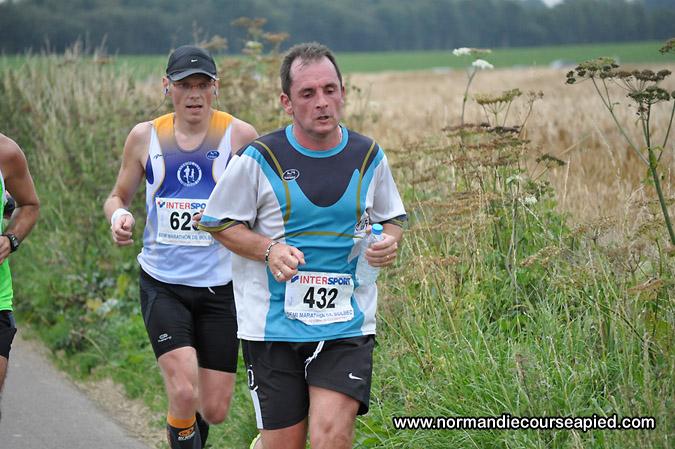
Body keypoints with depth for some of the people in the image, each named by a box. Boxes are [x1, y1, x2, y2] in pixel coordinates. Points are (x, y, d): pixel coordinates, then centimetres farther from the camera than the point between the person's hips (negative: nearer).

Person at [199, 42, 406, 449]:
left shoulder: (368, 156, 4)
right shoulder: (259, 159, -5)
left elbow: (392, 217, 19)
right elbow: (218, 222, 3)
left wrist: (389, 242, -5)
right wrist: (270, 250, -14)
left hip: (347, 325, 2)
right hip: (274, 327, -1)